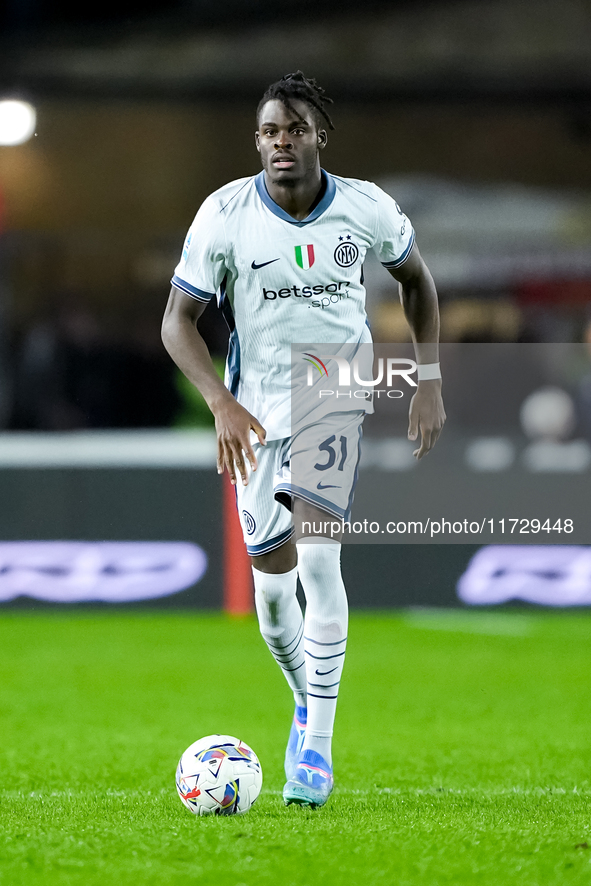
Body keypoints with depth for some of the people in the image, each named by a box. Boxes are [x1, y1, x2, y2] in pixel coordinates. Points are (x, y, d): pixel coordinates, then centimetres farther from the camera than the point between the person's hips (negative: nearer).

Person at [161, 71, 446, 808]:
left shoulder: (365, 208, -9)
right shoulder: (224, 215, -12)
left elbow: (415, 278, 10)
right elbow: (177, 320, -7)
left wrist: (429, 381, 4)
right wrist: (222, 403, -22)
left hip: (337, 393, -1)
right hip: (255, 407, 1)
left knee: (317, 557, -21)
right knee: (270, 579, 6)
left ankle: (317, 746, -15)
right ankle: (307, 702, 36)